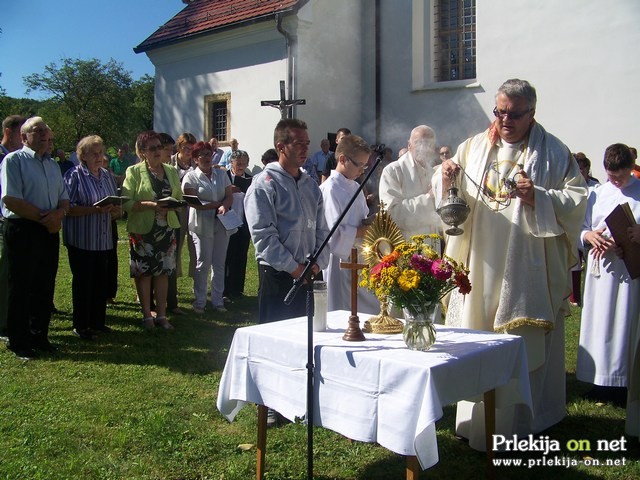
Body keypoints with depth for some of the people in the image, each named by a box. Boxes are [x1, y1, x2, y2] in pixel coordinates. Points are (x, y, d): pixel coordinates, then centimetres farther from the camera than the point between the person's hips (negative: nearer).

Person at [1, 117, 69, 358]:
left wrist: (58, 214, -7)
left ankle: (39, 336, 24)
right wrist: (43, 217, -15)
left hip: (49, 231, 6)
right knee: (21, 288, 2)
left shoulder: (53, 164, 16)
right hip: (23, 231, -6)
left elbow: (64, 199, 16)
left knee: (45, 287, 12)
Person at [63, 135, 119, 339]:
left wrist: (114, 208, -6)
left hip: (103, 238, 6)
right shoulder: (74, 175, -8)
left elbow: (116, 201, 18)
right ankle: (80, 325, 13)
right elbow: (68, 208, -15)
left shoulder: (107, 175, 11)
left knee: (101, 281, 9)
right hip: (81, 239, -6)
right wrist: (96, 209, -24)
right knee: (83, 282, 2)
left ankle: (98, 321, 22)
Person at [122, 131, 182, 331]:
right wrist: (151, 205, -23)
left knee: (163, 271, 8)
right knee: (144, 272, 3)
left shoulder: (171, 171, 10)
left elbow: (180, 197, 14)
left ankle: (161, 314, 17)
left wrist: (172, 206, -8)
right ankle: (147, 315, 15)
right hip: (143, 230, -4)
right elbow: (126, 202, -13)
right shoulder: (134, 171, -4)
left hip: (167, 228, 4)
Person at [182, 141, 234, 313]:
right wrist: (218, 204, -11)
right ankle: (199, 301, 11)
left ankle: (217, 300, 17)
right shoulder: (191, 177, -2)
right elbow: (194, 203, -11)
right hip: (202, 225, -4)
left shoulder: (221, 173, 11)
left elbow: (230, 196, 5)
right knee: (203, 264, -1)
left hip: (222, 225, 4)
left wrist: (224, 206, -17)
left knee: (219, 264, 7)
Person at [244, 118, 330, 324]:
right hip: (278, 274, -6)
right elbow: (263, 234, -14)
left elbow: (321, 230, 14)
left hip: (309, 274, 6)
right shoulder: (265, 184, -7)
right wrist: (293, 267, -14)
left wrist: (318, 262, -1)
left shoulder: (311, 185, 14)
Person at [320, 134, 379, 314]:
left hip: (360, 259, 9)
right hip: (341, 260, -8)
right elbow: (334, 233, -21)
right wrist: (363, 231, -13)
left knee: (372, 313, 14)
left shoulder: (356, 187, 13)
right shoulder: (330, 189, -15)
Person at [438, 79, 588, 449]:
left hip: (527, 270, -3)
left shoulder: (554, 152, 1)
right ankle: (476, 419, 24)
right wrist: (446, 180, -13)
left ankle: (518, 423, 18)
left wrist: (539, 197, -20)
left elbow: (578, 198, -6)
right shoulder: (473, 148, 9)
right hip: (480, 269, 3)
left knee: (525, 347, 3)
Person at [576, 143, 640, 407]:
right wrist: (589, 236, -11)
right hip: (600, 268, 3)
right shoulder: (597, 194, 9)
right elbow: (581, 228, 10)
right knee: (599, 323, 7)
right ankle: (602, 382, 17)